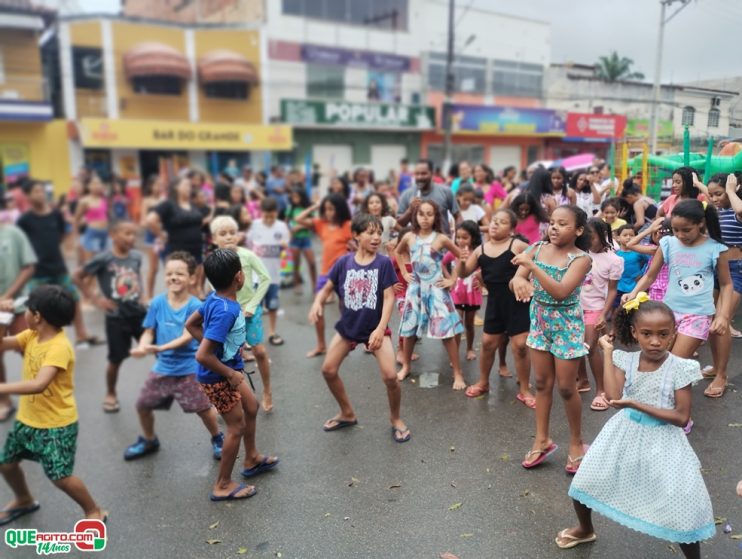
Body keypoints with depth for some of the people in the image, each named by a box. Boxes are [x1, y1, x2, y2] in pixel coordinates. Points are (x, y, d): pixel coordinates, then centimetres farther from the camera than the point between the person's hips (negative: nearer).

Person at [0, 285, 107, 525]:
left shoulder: (59, 347, -28)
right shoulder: (32, 335, 0)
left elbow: (39, 384, -39)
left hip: (57, 424, -9)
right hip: (27, 418, 9)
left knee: (60, 476, -5)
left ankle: (94, 511, 17)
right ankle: (23, 500, 48)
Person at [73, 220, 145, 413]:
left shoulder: (136, 256, 0)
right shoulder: (103, 258, -14)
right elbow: (77, 277, -6)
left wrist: (141, 292, 5)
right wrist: (96, 298, -9)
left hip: (139, 312, 4)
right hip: (116, 317, -4)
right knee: (116, 359, 6)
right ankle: (110, 395, 30)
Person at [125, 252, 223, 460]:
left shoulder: (195, 306, -14)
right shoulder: (157, 303, -4)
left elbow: (186, 337, -19)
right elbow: (149, 332, 0)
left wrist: (162, 348, -33)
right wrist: (142, 347, -22)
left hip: (189, 368, -4)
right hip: (163, 367, 4)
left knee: (203, 408, -1)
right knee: (143, 404, 12)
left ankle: (217, 439, 27)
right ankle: (149, 440, 39)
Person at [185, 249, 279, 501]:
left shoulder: (215, 298, -6)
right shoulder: (226, 311, -32)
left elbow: (191, 324, 9)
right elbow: (202, 356, -34)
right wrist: (230, 374, -20)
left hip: (227, 370, 9)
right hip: (218, 377, -9)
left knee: (252, 407, 24)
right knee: (237, 426, 6)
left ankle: (252, 460, 44)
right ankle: (223, 485, 22)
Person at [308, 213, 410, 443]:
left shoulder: (383, 263, -12)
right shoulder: (344, 262, -6)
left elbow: (389, 298, -14)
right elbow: (326, 288, 2)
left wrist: (380, 329, -23)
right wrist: (317, 303, -19)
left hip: (375, 328, -3)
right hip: (347, 327, 3)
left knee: (389, 376, -14)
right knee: (328, 370, 6)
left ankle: (395, 419, 15)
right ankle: (347, 414, 29)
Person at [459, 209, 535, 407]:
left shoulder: (517, 245, -11)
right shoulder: (481, 249, 2)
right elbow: (464, 273, 6)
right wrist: (462, 261, -14)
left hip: (517, 301, -4)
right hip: (495, 302, 4)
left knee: (520, 346, 0)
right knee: (488, 343, 13)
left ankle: (524, 390, 17)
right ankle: (483, 382, 35)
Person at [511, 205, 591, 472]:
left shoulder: (581, 258, -16)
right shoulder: (537, 248, -3)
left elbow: (561, 292, -29)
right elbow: (514, 280, -9)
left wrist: (531, 265, -35)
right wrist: (518, 280, -34)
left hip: (567, 326, -4)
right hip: (540, 321, 5)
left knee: (566, 388, 5)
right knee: (542, 383, 13)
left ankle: (576, 443, 25)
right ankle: (542, 440, 26)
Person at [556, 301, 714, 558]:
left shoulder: (680, 369, -14)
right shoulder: (625, 361, -8)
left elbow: (681, 418, -15)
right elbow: (614, 398, -22)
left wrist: (638, 404, -23)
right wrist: (608, 352, -18)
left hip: (661, 442, -2)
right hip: (624, 435, 3)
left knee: (683, 511, -6)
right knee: (583, 485, 11)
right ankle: (585, 529, 43)